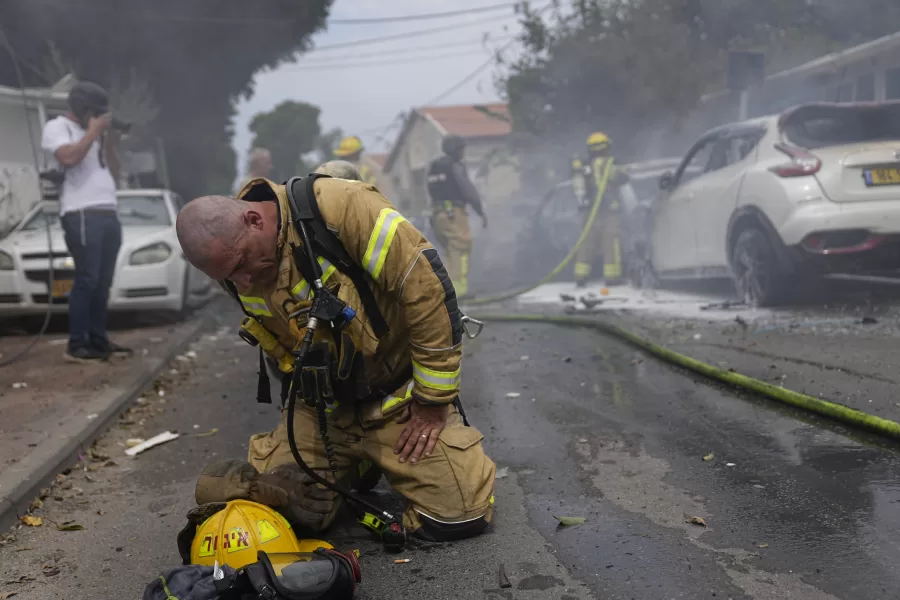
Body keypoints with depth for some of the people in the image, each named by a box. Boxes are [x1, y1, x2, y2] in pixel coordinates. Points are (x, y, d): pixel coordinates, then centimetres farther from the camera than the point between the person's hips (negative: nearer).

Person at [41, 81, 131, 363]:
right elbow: (68, 157, -17)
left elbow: (115, 173, 23)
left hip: (108, 214, 7)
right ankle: (76, 345, -8)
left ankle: (98, 340, 11)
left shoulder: (95, 135, 24)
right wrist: (94, 131, -6)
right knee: (87, 279, -12)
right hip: (81, 215, -7)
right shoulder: (56, 127, 4)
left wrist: (110, 144, 10)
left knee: (103, 282, 6)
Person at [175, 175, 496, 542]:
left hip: (399, 398, -4)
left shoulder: (339, 208, -26)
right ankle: (349, 467, 19)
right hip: (322, 410, 5)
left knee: (461, 515, -13)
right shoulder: (238, 270, -4)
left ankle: (384, 461, 19)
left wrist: (432, 401, -18)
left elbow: (427, 286, -25)